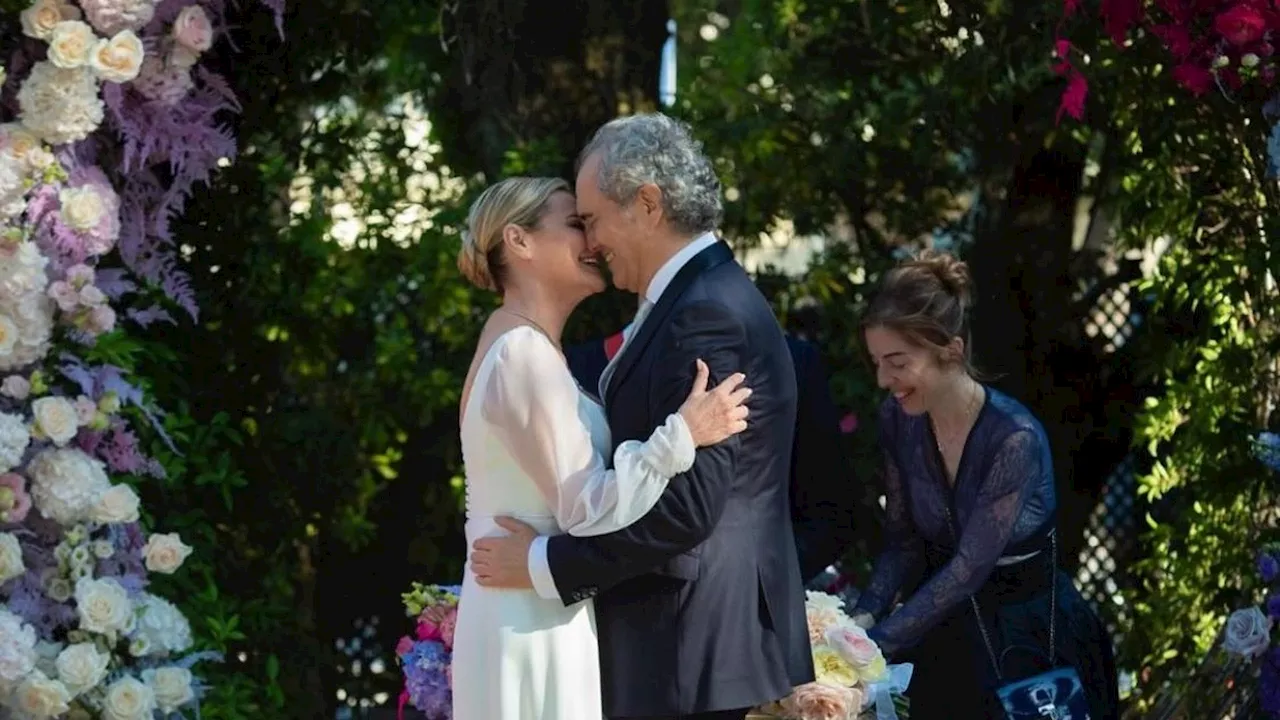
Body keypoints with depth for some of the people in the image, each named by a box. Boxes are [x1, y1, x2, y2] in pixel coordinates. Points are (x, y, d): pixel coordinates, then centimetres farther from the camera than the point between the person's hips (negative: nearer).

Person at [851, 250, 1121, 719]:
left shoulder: (1014, 437, -24)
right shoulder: (897, 420, -7)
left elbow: (971, 565, -24)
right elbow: (904, 542, 0)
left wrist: (879, 643, -29)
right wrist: (865, 617, -17)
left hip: (1029, 632, -4)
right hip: (947, 631, 4)